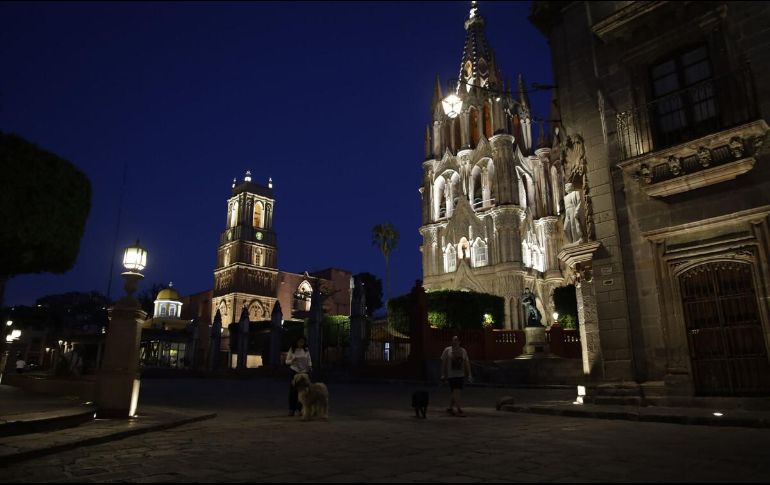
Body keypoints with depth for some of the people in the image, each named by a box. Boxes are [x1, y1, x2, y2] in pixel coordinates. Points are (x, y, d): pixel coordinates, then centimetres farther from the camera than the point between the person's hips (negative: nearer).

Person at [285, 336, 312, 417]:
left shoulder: (306, 350, 6)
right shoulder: (292, 350, 0)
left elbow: (309, 360, 12)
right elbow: (287, 361, 2)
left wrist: (310, 367, -7)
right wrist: (292, 360, -18)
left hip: (304, 372, 2)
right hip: (294, 372, -2)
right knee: (293, 391, -3)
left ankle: (301, 409, 10)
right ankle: (291, 410, 7)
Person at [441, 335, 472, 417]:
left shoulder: (463, 351, 8)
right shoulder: (447, 350, -2)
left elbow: (467, 363, 9)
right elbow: (443, 362, 0)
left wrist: (469, 374, 3)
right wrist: (443, 374, -3)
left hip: (460, 375, 4)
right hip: (451, 374, -4)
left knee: (455, 392, 11)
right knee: (456, 392, -11)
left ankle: (450, 408, 27)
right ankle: (459, 410, -11)